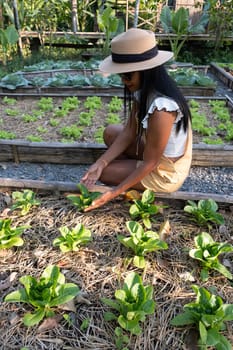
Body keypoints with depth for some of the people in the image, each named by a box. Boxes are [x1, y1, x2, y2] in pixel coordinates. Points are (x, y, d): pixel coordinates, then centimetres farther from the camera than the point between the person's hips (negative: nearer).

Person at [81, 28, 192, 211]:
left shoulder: (161, 108, -35)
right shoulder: (143, 90, -8)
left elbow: (149, 163, -27)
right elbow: (129, 132, -4)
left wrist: (116, 192, -23)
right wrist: (100, 162, -13)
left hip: (167, 173, -8)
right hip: (159, 154, 8)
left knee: (103, 173, -2)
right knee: (111, 132, 9)